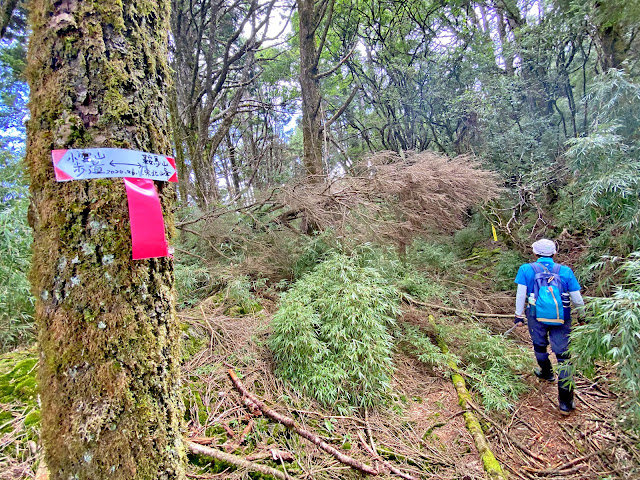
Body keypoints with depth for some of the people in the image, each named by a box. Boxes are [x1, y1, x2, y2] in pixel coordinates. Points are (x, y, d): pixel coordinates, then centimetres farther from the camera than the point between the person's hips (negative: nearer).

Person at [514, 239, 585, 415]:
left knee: (540, 345, 25)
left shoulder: (527, 269, -3)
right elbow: (577, 299, 3)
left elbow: (521, 294, -5)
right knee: (563, 355, 5)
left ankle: (546, 373, 50)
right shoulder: (565, 271, 0)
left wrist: (519, 316, 3)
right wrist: (582, 316, 19)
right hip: (561, 319, 1)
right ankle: (565, 402, 5)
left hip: (536, 316, 0)